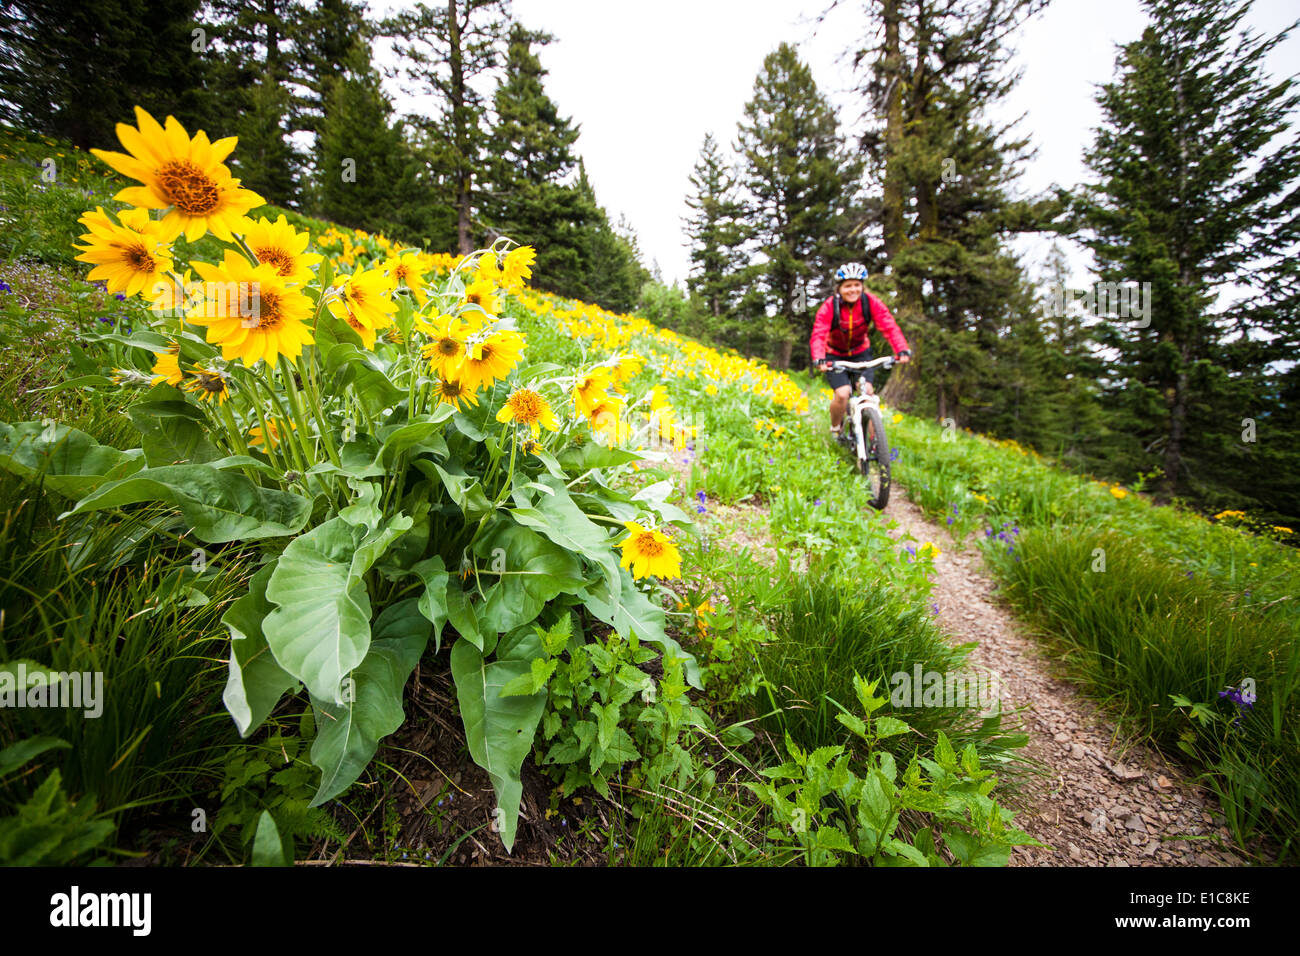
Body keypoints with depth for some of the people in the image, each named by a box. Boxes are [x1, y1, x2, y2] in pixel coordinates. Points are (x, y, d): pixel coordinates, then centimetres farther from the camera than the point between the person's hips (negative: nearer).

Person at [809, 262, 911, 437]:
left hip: (860, 353, 2)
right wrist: (819, 359, -51)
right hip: (835, 356, -2)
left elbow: (889, 326, -24)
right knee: (842, 394, -20)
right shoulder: (829, 307, -23)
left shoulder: (870, 302, -17)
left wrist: (902, 350, -40)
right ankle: (835, 429, 8)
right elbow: (818, 336, -32)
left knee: (868, 392, -15)